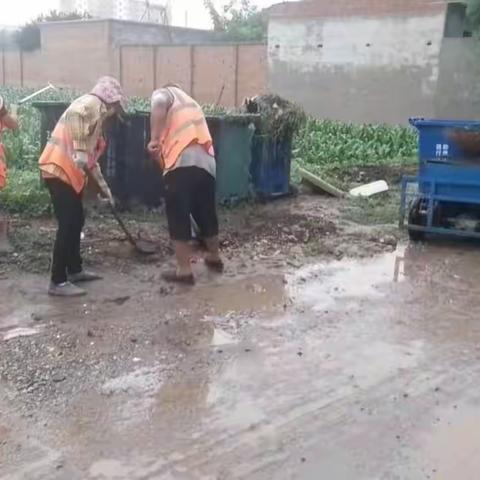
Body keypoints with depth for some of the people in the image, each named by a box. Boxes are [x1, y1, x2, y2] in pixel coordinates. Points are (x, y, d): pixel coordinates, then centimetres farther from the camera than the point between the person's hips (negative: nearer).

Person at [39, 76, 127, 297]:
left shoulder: (97, 112, 22)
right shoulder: (90, 104, -8)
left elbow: (90, 155, 25)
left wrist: (104, 187, 26)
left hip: (69, 171, 10)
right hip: (59, 170, -10)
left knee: (76, 221, 17)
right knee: (68, 224, -8)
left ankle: (75, 270, 29)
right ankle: (58, 282, -4)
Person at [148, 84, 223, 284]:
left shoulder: (165, 92, 16)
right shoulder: (192, 104, 36)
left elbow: (159, 104, -10)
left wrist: (154, 139, -13)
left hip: (182, 164, -7)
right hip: (206, 164, 7)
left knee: (178, 217, 0)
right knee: (206, 214, 21)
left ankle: (184, 270, 1)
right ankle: (214, 258, 38)